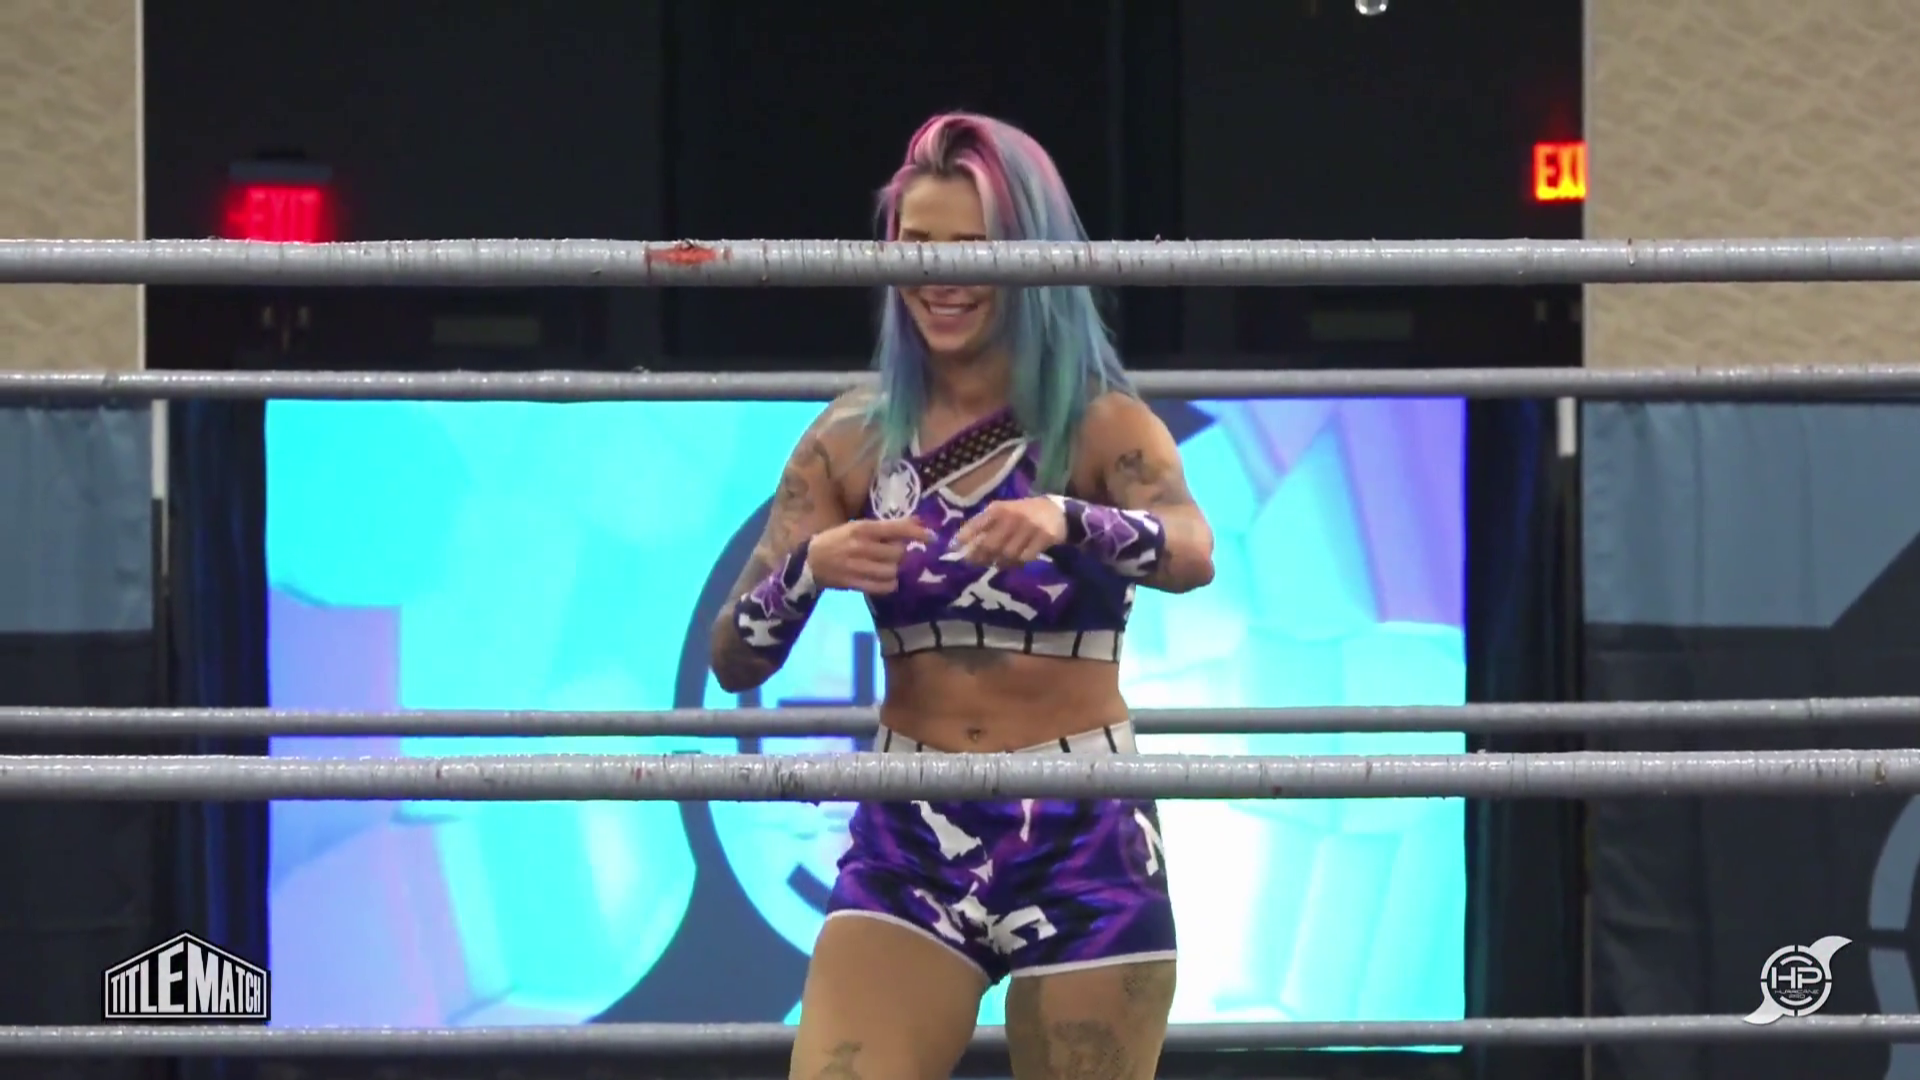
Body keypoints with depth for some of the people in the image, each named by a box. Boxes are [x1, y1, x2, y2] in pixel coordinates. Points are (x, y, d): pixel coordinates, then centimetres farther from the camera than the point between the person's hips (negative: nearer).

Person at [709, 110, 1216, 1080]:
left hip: (1082, 846, -2)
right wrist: (811, 568, -21)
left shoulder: (1102, 427, -5)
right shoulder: (853, 442, 3)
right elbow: (733, 660, 0)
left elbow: (1191, 552, -25)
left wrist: (1065, 522, -45)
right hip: (905, 845, 2)